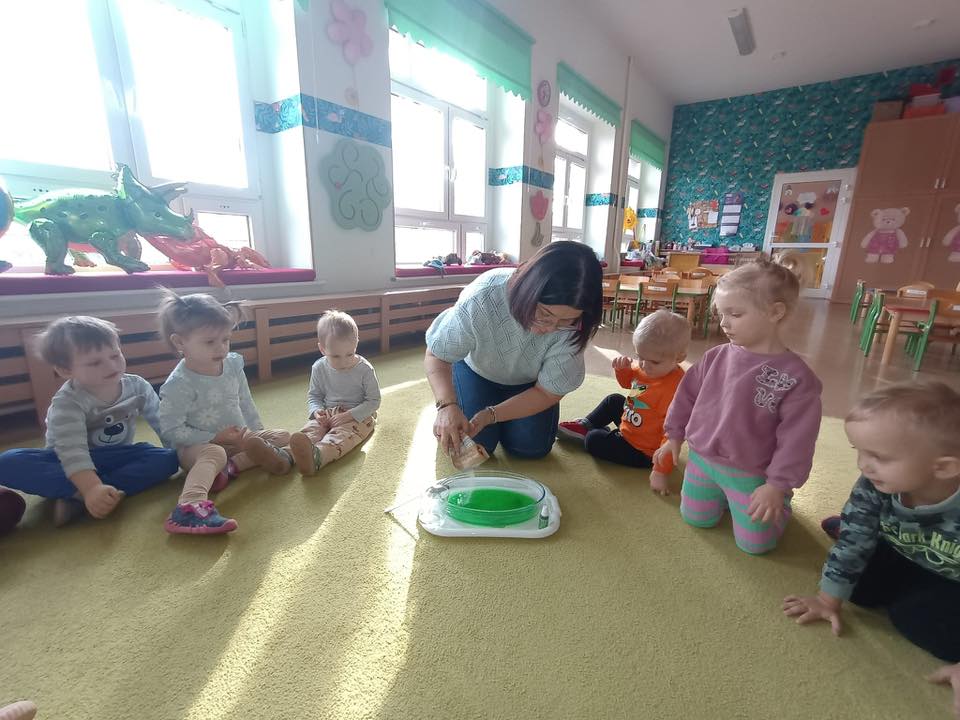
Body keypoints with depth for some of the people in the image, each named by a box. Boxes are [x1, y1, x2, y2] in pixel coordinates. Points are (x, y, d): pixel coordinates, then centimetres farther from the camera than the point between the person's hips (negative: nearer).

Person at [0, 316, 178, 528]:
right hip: (69, 464, -2)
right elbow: (72, 450, -36)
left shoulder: (138, 387, -10)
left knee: (167, 459, -26)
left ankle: (76, 498, -31)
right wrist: (92, 488, -51)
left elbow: (163, 423, -1)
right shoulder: (67, 403, -22)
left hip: (118, 458, 3)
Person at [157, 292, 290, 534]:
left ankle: (230, 466, -20)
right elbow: (171, 431, -20)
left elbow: (245, 403, 8)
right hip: (197, 446, -7)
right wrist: (216, 437, -23)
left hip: (236, 439, 7)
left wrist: (257, 431, 2)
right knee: (215, 453, -38)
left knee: (282, 437, -1)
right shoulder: (178, 385, -21)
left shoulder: (233, 364, -4)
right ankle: (190, 505, -58)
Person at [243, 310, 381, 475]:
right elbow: (313, 395, 11)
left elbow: (374, 401, -10)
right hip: (327, 414, 4)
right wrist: (316, 410, -13)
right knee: (311, 428, -27)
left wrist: (350, 415, -23)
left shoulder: (364, 369, -12)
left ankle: (316, 457, -67)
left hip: (358, 416, -4)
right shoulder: (319, 368, -1)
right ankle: (285, 455, -57)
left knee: (342, 434, -35)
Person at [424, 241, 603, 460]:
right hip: (477, 370, -1)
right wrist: (447, 405, -43)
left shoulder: (572, 323, -34)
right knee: (476, 443, -11)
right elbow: (436, 356, -25)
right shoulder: (483, 297, -40)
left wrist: (489, 415, -33)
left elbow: (548, 392, -22)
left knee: (530, 447, -6)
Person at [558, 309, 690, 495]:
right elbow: (628, 382, 11)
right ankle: (586, 424, 38)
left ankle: (588, 432, 21)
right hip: (631, 429, 9)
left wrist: (661, 471, -34)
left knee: (594, 440, -11)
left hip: (641, 451, -9)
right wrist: (622, 368, -11)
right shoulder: (644, 368, -10)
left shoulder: (675, 388, -35)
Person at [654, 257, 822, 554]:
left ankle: (778, 502, 34)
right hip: (701, 459, 4)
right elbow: (687, 396, 3)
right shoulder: (716, 357, -9)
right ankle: (726, 494, 40)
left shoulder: (796, 376, -19)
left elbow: (796, 438, -16)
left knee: (754, 544, 8)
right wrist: (674, 437, 8)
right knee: (697, 519, 15)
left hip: (751, 473, -3)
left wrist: (777, 485, -15)